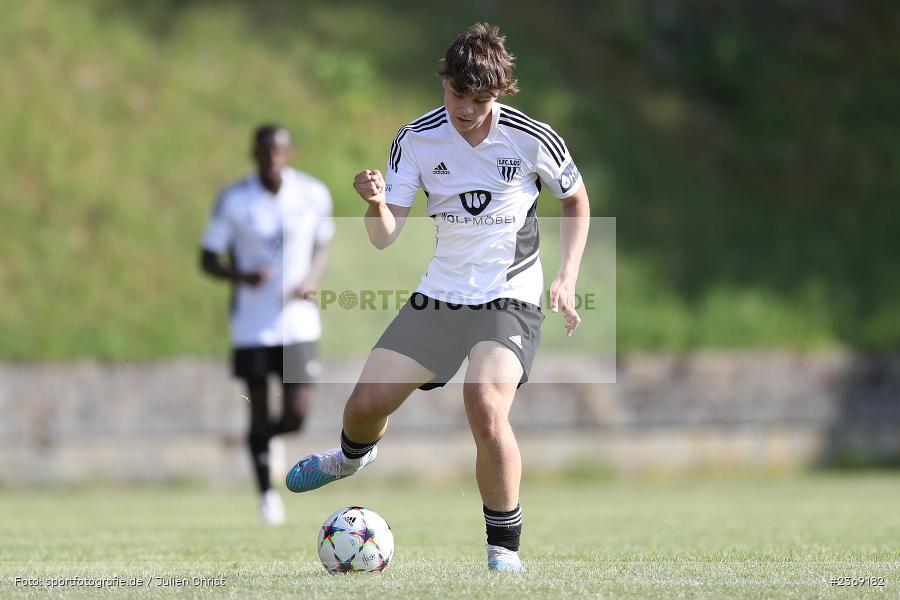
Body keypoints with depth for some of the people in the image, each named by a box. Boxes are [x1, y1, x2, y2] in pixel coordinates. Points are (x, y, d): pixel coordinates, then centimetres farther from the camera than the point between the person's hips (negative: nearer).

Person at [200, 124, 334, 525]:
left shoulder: (314, 195, -1)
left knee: (296, 416, -6)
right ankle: (266, 492, 21)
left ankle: (267, 436, 29)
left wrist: (313, 278, -6)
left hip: (298, 322, 1)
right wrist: (242, 276, -21)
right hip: (251, 324, -1)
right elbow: (208, 259, -1)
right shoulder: (232, 201, -6)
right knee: (259, 414, 3)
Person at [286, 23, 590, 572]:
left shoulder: (533, 140, -12)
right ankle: (355, 455, 41)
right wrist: (376, 203, -28)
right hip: (440, 294, 4)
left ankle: (505, 548, -12)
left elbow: (576, 201, 7)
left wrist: (567, 279, -3)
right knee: (367, 403, 0)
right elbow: (385, 238, -6)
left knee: (486, 406, -29)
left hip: (511, 299, -3)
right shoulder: (417, 139, -6)